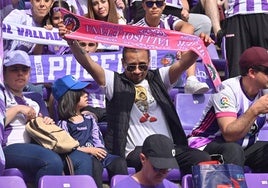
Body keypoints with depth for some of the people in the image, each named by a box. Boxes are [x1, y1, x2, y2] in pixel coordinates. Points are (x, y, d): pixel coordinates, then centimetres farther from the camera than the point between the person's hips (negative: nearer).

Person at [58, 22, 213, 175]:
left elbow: (182, 64, 3)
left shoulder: (158, 78, 17)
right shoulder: (115, 82, 11)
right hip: (136, 151, -3)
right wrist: (72, 42, -18)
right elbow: (88, 64, -1)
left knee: (203, 159, -23)